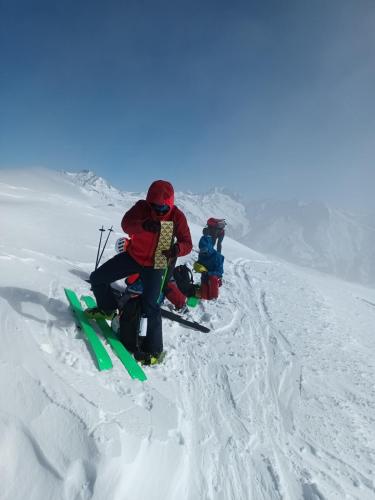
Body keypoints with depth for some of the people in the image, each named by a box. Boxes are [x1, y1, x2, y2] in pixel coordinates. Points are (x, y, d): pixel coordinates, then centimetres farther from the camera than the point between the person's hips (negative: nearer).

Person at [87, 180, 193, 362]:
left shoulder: (177, 216, -15)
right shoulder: (142, 207, -14)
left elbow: (187, 243, -17)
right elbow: (126, 224, -30)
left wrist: (177, 249, -41)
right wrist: (143, 225, -52)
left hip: (155, 265, -3)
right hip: (133, 256, 4)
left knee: (149, 306, -15)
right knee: (97, 279, 6)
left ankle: (154, 349, 4)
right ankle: (107, 309, 35)